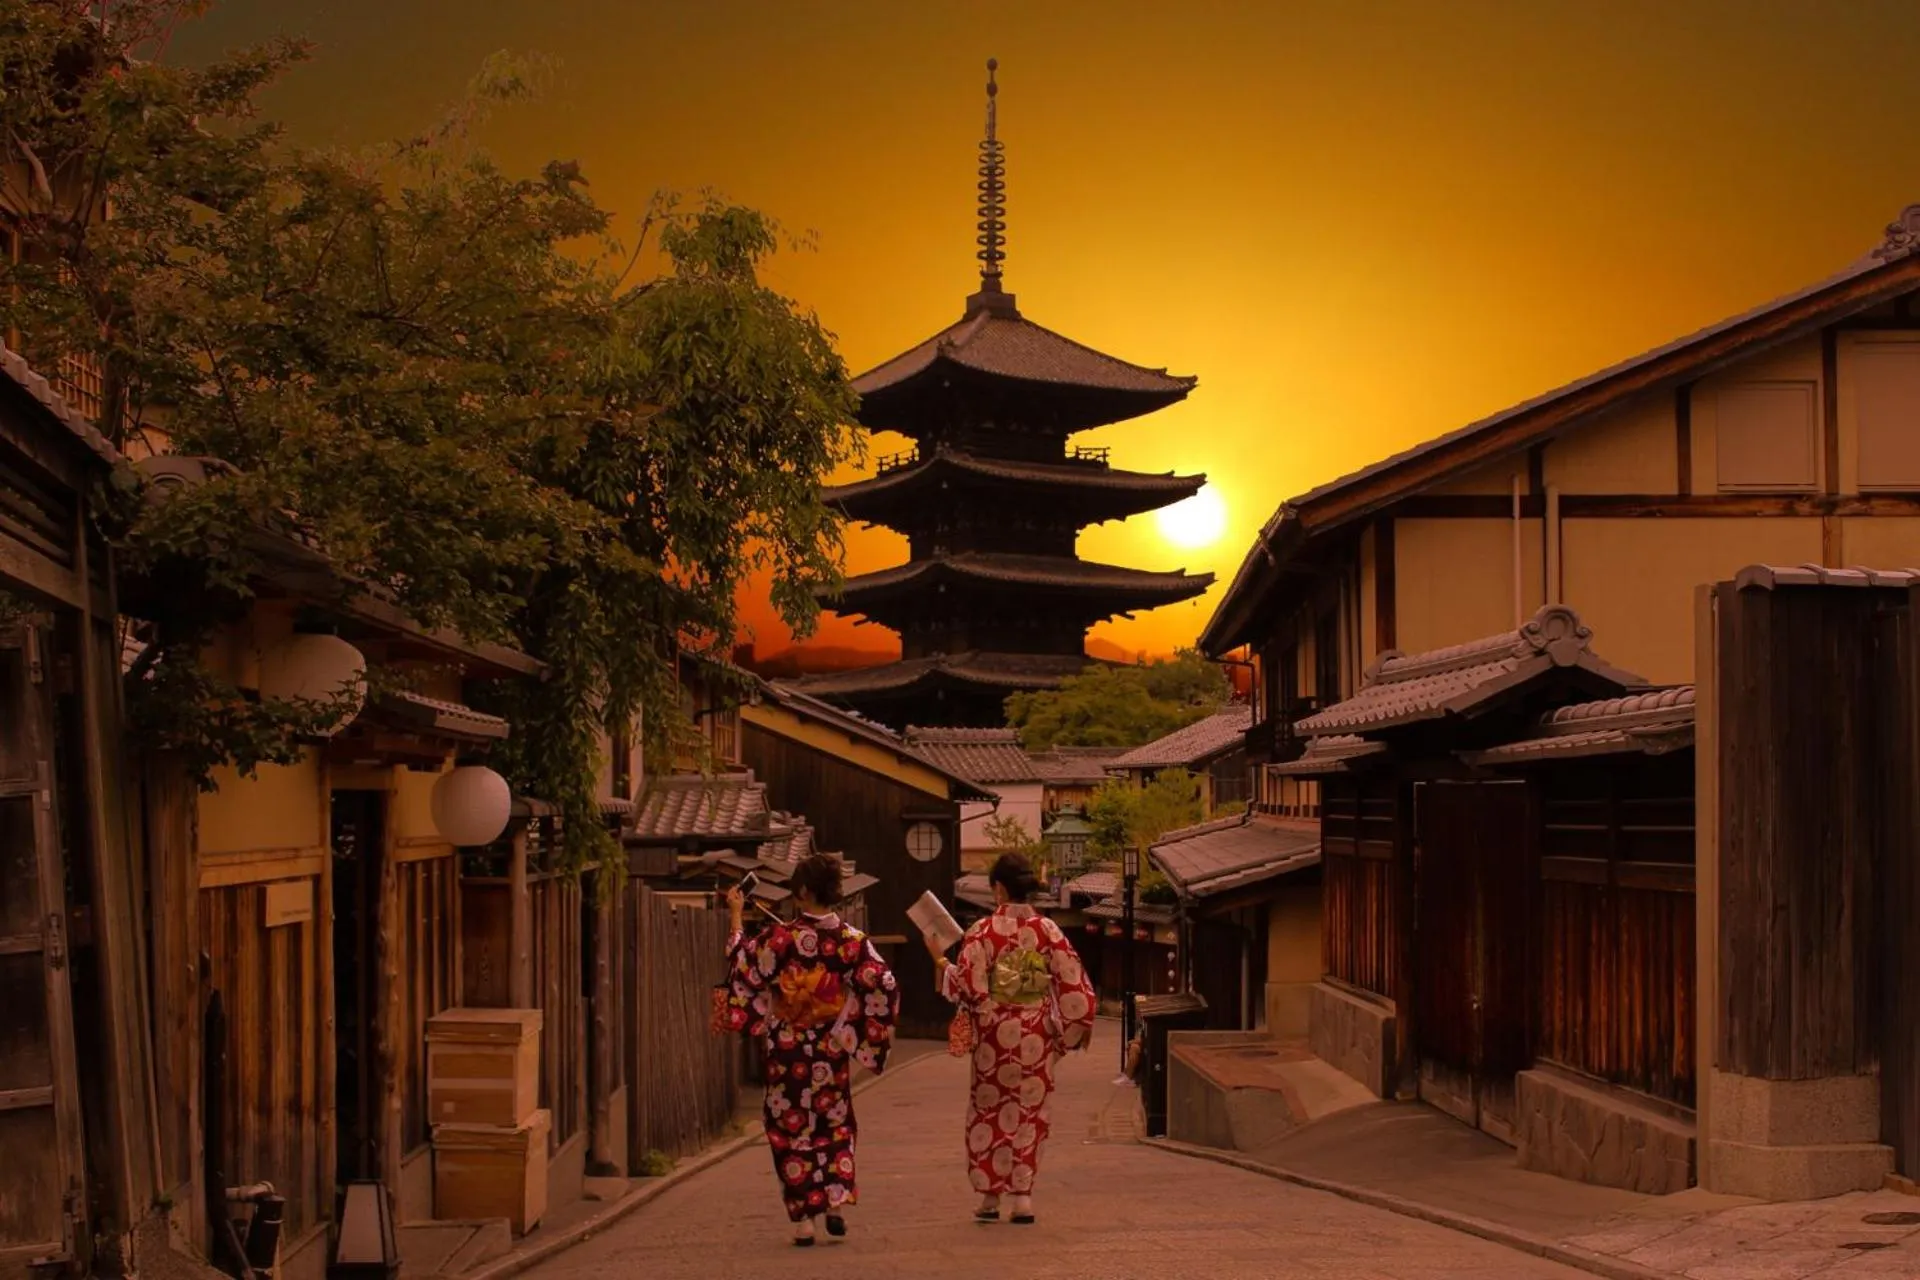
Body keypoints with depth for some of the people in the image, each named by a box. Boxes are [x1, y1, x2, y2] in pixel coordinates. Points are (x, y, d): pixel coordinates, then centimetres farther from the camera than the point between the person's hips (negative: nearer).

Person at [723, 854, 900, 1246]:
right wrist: (870, 1036, 7)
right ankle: (837, 1201, 7)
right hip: (832, 1050, 2)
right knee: (836, 1124, 19)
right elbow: (884, 987, -8)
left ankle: (803, 1219, 6)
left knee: (791, 1127, 7)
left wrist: (736, 919, 9)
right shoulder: (852, 940, -6)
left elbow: (743, 969, -1)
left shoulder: (780, 937, -13)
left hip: (788, 1049, -2)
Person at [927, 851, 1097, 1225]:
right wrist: (1071, 1031, 10)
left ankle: (991, 1196, 13)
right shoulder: (1048, 931, -2)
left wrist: (940, 960, 2)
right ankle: (1023, 1194, 6)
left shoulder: (983, 931, -11)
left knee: (989, 1112, 11)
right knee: (1029, 1111, 10)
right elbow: (1072, 985, -2)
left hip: (996, 1036, -2)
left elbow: (967, 987, -13)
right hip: (1036, 1037, 2)